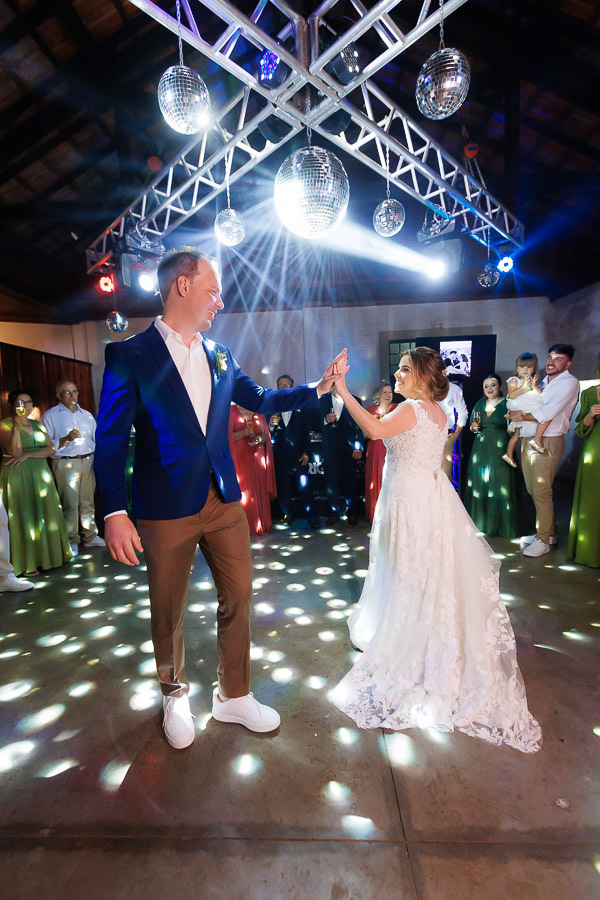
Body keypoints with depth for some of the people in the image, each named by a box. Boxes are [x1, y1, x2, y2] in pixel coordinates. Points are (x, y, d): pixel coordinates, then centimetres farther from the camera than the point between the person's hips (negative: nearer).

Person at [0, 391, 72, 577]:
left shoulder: (37, 425, 12)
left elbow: (51, 449, 2)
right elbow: (15, 452, -17)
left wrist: (28, 454, -12)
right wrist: (16, 427, -26)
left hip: (40, 475, 5)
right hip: (17, 476, -5)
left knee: (45, 515, 6)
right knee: (23, 517, -1)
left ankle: (46, 557, 17)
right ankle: (26, 564, 8)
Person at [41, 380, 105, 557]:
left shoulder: (87, 415, 14)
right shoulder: (50, 416, 1)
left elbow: (97, 439, 16)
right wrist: (66, 439, -20)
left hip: (88, 462, 4)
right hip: (66, 464, -4)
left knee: (88, 502, 9)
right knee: (70, 504, -2)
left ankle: (90, 536, 19)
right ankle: (71, 542, 8)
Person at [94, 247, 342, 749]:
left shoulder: (219, 356, 10)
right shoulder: (130, 355, -6)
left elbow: (260, 399, 21)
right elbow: (111, 439, -9)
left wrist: (319, 388, 17)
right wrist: (115, 513, -18)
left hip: (224, 501, 5)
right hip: (166, 509, -4)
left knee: (239, 597, 13)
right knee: (169, 611, 13)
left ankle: (234, 696, 36)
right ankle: (176, 696, 41)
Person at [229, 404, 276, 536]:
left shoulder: (259, 412, 12)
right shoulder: (231, 411, 1)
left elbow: (266, 435, 13)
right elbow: (227, 436, -4)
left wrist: (260, 439, -7)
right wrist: (243, 433, -16)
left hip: (257, 457, 3)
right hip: (240, 457, -3)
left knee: (260, 490, 2)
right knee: (243, 490, -7)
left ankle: (262, 524, 11)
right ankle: (246, 526, -1)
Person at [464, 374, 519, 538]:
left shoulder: (507, 404, -3)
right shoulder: (479, 404, 12)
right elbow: (472, 426, 19)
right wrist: (474, 427, -1)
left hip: (499, 449, -5)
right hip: (480, 449, 5)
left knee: (499, 486, -3)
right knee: (478, 484, 10)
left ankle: (501, 525, 11)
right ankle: (479, 520, 24)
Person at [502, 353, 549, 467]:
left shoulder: (534, 381, 19)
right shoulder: (514, 380, 0)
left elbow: (541, 395, 11)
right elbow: (512, 395, -15)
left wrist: (534, 385, -5)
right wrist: (524, 385, -17)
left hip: (534, 408, 6)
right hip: (520, 411, -6)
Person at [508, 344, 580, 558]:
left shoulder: (569, 383, -8)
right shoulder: (543, 382, 18)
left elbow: (547, 413, -19)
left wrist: (522, 415, -5)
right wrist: (517, 414, -4)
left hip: (548, 442, -8)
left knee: (541, 492, -5)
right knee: (533, 490, 12)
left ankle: (543, 540, 9)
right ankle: (549, 532, 28)